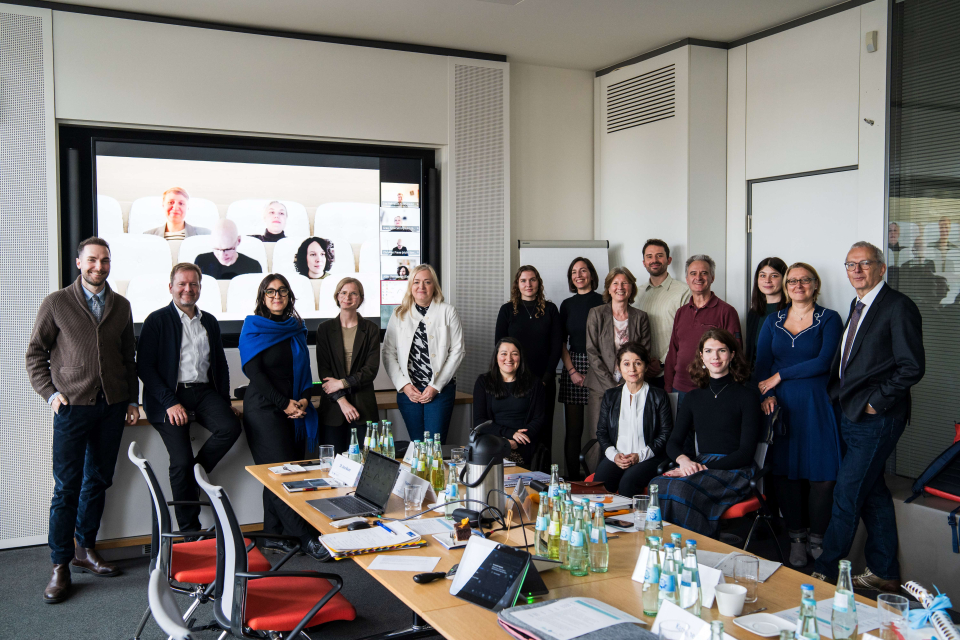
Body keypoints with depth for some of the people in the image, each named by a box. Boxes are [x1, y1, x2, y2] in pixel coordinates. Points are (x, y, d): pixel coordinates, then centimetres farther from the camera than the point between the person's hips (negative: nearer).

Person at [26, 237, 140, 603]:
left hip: (112, 407, 4)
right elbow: (35, 353, 4)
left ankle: (85, 549, 24)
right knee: (67, 487, -3)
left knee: (98, 482, 10)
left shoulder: (121, 306, 11)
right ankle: (60, 566, 5)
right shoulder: (57, 303, 1)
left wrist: (132, 399, 11)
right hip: (73, 406, -4)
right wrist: (50, 393, -5)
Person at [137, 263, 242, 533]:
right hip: (170, 394, -4)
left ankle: (195, 474, 0)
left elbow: (220, 364, 21)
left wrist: (225, 402, 9)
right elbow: (144, 366, -5)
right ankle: (190, 531, -1)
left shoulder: (209, 322, 18)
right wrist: (169, 402, -15)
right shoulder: (157, 320, 2)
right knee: (182, 461, -14)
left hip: (204, 391, 4)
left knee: (231, 426, -25)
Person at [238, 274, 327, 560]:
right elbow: (254, 373, -8)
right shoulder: (254, 328, -2)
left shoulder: (295, 328, 13)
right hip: (264, 408, -5)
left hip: (294, 409, 5)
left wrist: (304, 399, -2)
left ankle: (272, 536, 11)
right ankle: (307, 537, -10)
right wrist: (284, 404, -13)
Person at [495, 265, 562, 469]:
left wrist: (546, 377, -6)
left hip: (544, 381, 1)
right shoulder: (507, 310, 7)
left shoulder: (550, 309, 8)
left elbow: (556, 345, 4)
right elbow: (499, 345, 3)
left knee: (543, 428, 1)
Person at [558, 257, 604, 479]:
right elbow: (561, 342, 11)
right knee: (573, 428, 2)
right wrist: (572, 371, -1)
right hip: (572, 367, 3)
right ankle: (573, 477, 7)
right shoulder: (567, 304, 13)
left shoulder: (603, 302, 3)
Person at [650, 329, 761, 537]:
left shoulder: (747, 395, 3)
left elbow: (746, 452, -4)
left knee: (681, 489, -35)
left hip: (734, 471, -4)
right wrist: (684, 460, -11)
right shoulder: (694, 397, 19)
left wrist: (706, 469, -16)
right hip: (697, 467, 4)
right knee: (658, 485, -30)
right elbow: (673, 443, 14)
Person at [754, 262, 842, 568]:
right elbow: (761, 362, 8)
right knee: (784, 470, 3)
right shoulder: (773, 320, 13)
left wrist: (780, 376, -9)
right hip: (781, 405, 3)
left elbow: (824, 362, -10)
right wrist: (767, 394, -7)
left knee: (822, 474, -4)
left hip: (816, 403, -3)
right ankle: (796, 539, 15)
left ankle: (817, 539, 11)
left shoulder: (829, 319, 2)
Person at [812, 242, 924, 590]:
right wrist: (836, 391, 10)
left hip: (877, 418, -9)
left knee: (846, 496, -4)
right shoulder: (858, 306, 15)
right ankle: (884, 573, 26)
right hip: (851, 416, 9)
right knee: (873, 494, 15)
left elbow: (912, 367, -16)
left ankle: (824, 571, 5)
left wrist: (876, 401, -15)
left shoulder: (898, 306, -12)